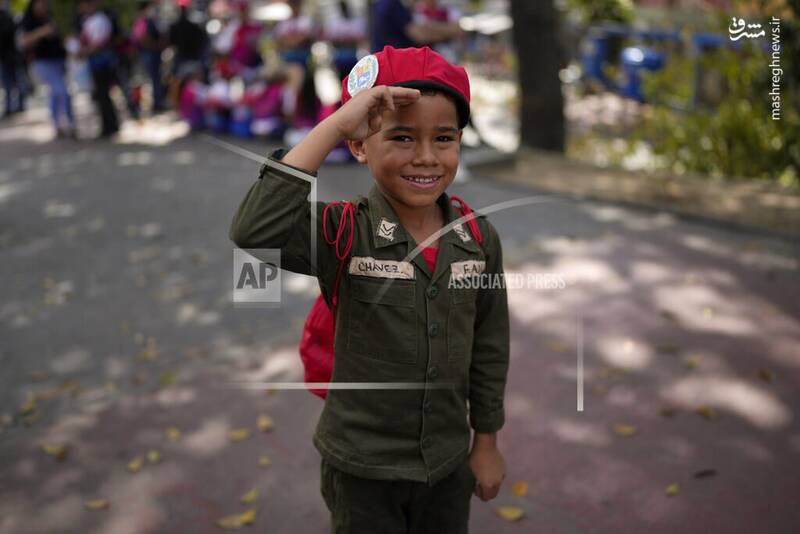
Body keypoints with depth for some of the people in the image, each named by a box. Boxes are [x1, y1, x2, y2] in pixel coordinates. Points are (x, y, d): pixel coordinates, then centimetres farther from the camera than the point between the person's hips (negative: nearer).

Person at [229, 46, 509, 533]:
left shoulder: (479, 237, -7)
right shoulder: (343, 232, -18)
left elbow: (489, 346, 2)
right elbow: (253, 233, -38)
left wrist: (487, 442, 8)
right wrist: (333, 126, -36)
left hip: (450, 462, 3)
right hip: (362, 467, -3)